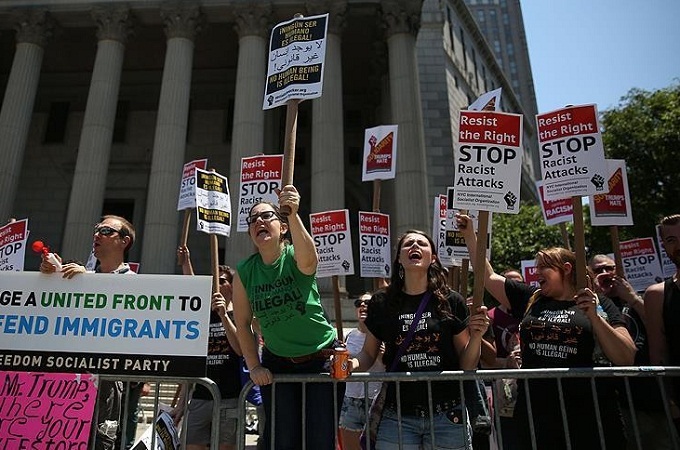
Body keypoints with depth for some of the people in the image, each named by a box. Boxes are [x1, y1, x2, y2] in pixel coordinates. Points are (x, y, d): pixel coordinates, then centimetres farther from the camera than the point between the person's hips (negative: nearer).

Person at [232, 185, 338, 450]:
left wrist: (293, 214, -52)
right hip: (277, 363, 3)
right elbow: (243, 324, 2)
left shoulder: (295, 256, -13)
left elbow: (308, 259, -40)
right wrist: (254, 367, -4)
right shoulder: (244, 272, -4)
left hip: (321, 357, -2)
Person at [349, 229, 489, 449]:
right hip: (397, 417, 0)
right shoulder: (381, 302, 1)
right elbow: (368, 354, 8)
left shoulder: (452, 301, -1)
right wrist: (351, 364, -12)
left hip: (447, 416, 0)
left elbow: (467, 366, 4)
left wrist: (476, 336, -14)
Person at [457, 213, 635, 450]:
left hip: (589, 416, -2)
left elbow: (627, 358, -4)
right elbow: (487, 276, 12)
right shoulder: (530, 299, 11)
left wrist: (593, 316, -16)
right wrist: (469, 234, 9)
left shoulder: (599, 304, 4)